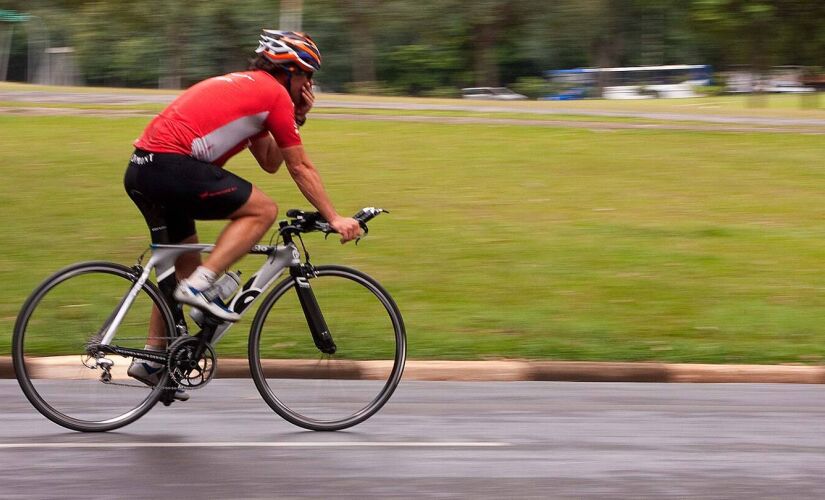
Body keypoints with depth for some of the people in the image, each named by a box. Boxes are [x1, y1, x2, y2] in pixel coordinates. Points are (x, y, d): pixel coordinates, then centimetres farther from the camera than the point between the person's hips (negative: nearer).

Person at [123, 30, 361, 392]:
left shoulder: (246, 88, 28)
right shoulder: (276, 94, 1)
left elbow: (269, 162, 30)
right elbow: (300, 167, 3)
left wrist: (296, 119, 22)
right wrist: (334, 219, 9)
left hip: (141, 170, 10)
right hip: (173, 165, -10)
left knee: (186, 264, 20)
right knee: (262, 210, -4)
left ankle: (152, 359, 22)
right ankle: (198, 286, -12)